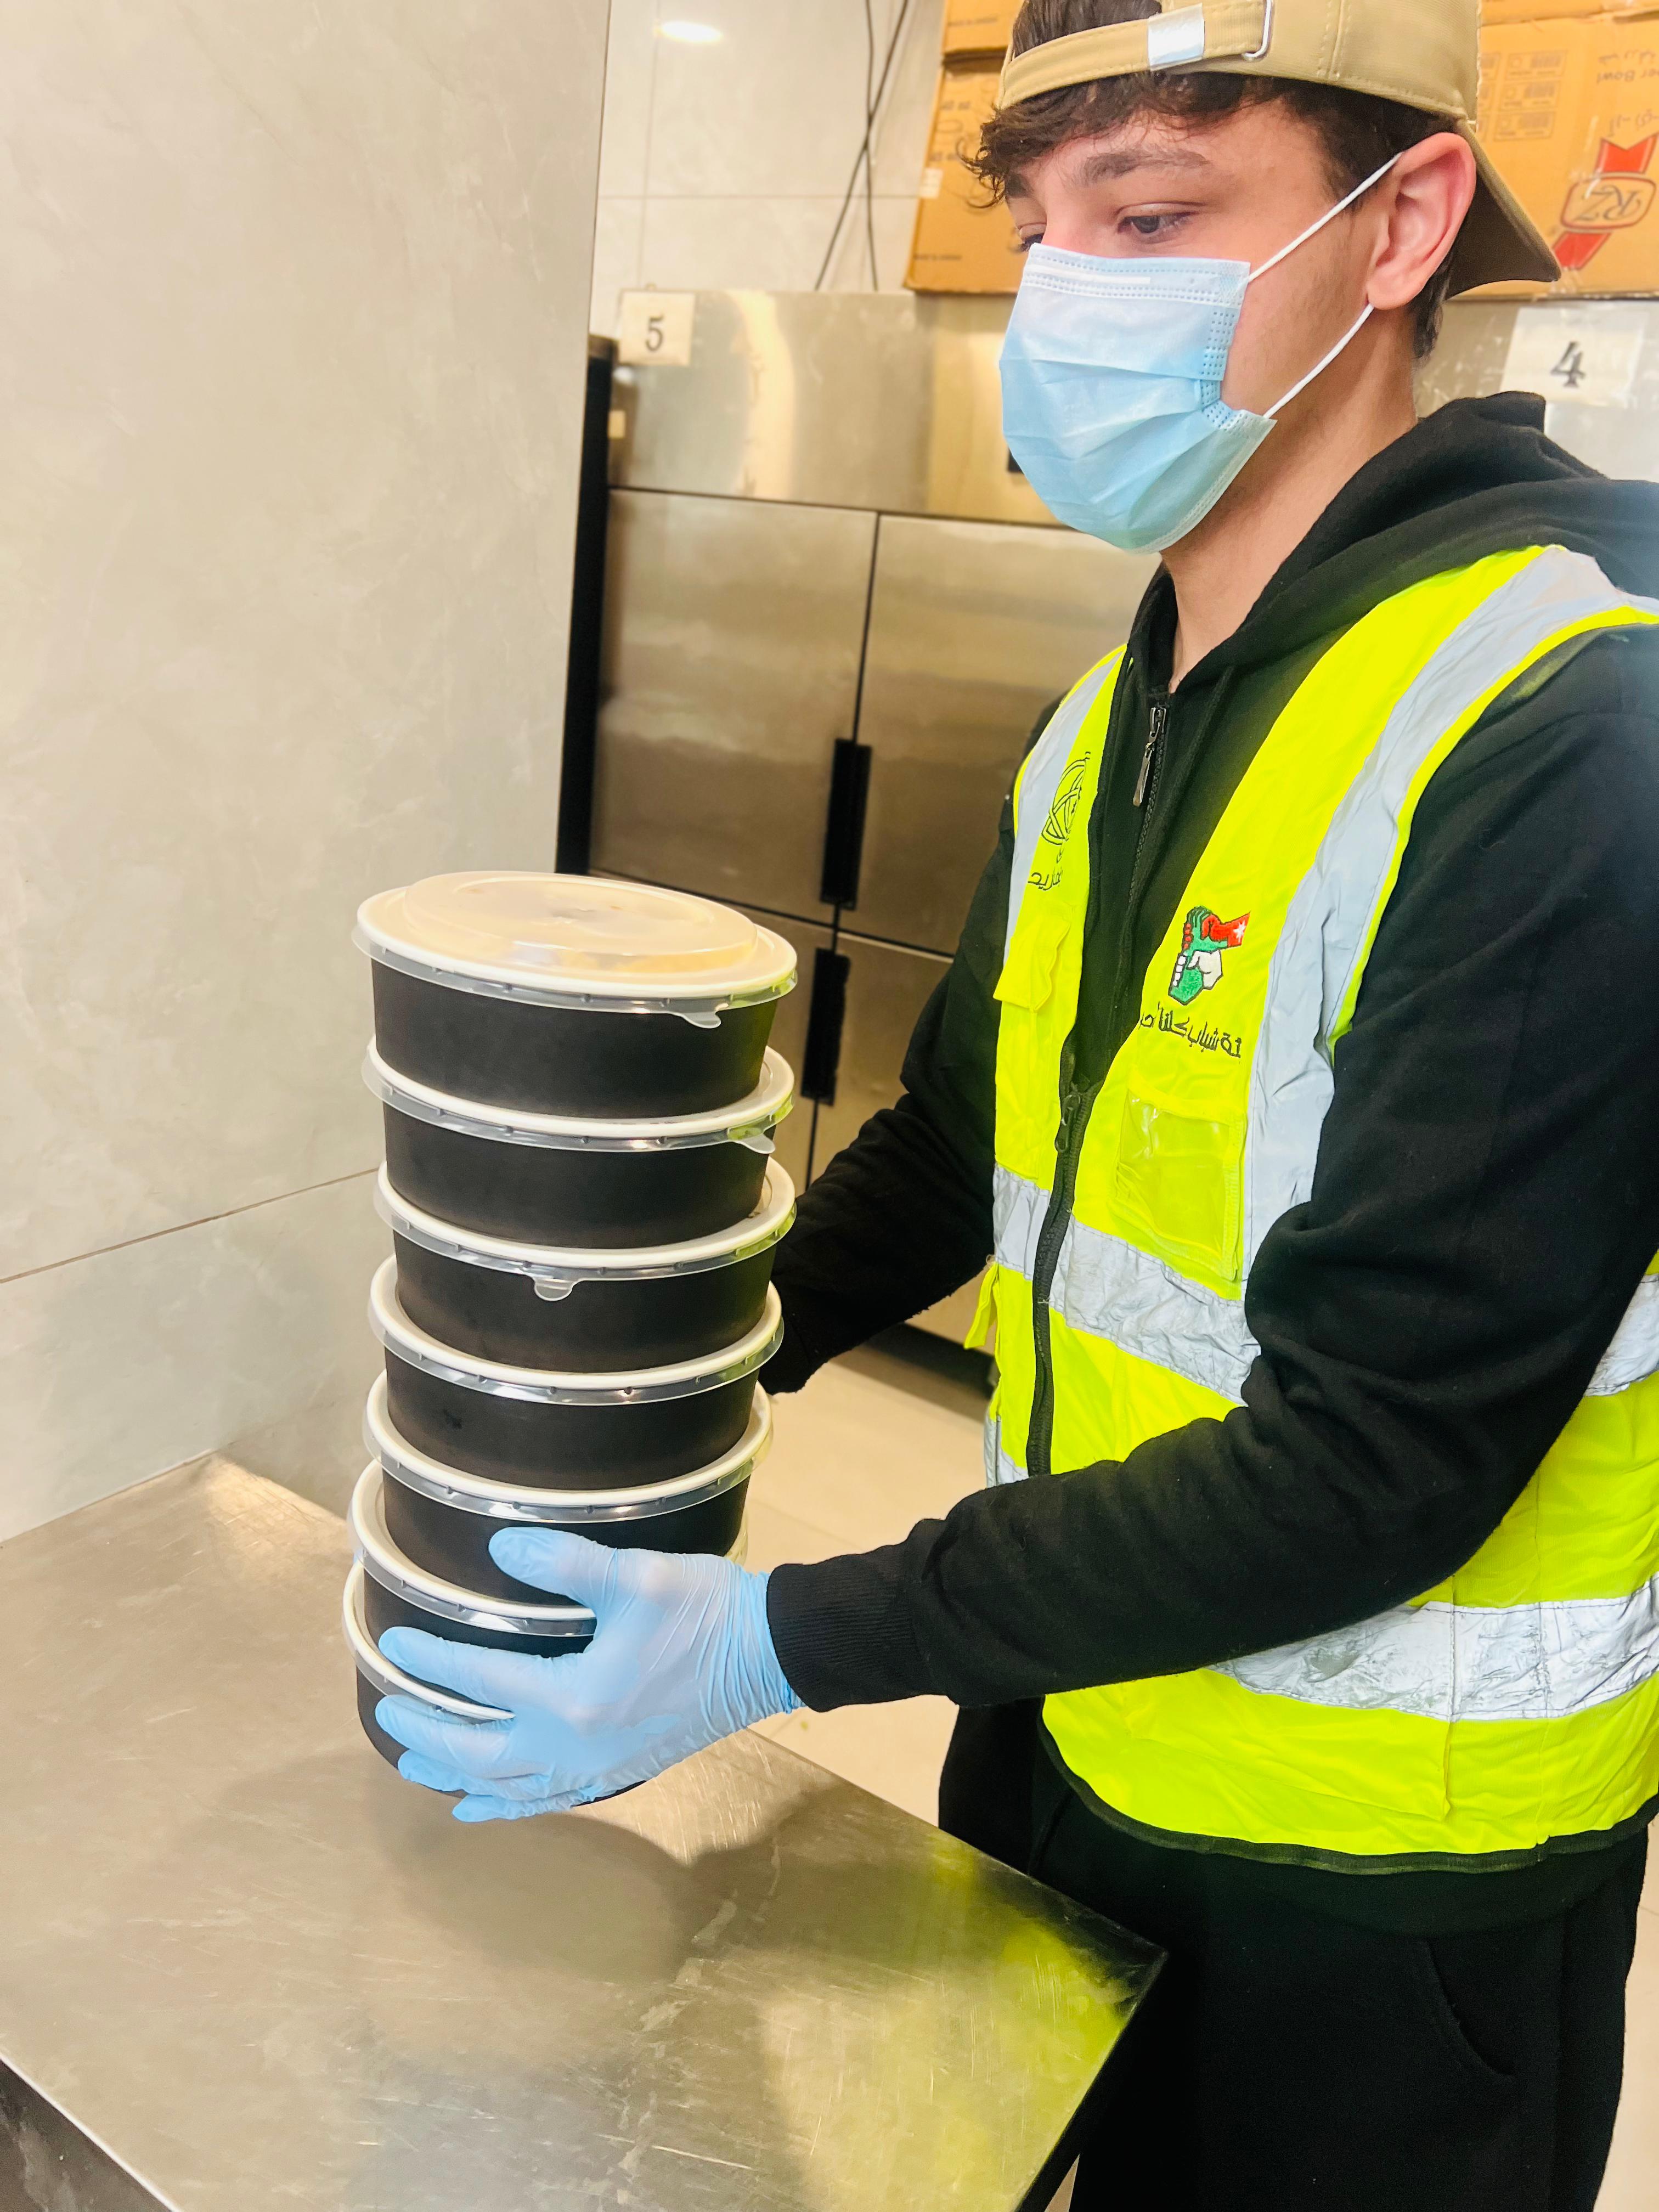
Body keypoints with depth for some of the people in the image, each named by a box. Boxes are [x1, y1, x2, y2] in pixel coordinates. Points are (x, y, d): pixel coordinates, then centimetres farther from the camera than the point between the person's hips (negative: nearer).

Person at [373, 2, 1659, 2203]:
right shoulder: (1123, 705, 2)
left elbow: (1378, 1453, -27)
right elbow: (962, 1137, 7)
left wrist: (780, 1646, -24)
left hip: (1375, 1875, -6)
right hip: (1062, 1728, 7)